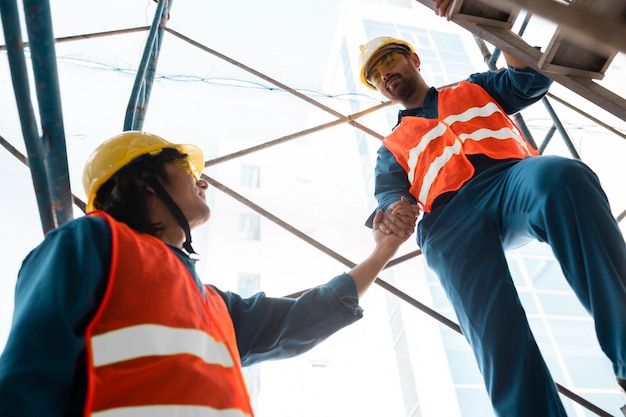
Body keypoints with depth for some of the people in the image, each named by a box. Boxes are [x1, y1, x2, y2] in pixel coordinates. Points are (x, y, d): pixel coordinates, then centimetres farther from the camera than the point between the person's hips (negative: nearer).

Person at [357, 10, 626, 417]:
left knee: (562, 177, -37)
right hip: (451, 215, 0)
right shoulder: (392, 147, 32)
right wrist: (392, 212, -14)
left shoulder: (473, 89, 37)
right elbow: (389, 192, 13)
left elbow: (533, 80, 22)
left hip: (513, 175, 1)